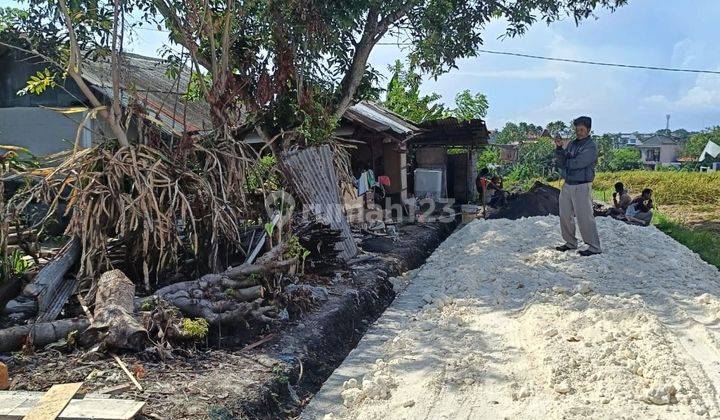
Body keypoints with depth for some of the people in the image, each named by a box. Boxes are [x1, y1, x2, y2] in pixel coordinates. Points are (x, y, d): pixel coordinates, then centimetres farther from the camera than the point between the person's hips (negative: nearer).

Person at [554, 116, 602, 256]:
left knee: (585, 217, -7)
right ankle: (570, 243, 24)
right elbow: (561, 162, 6)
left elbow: (577, 163, -19)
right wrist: (559, 148, -8)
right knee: (565, 215, 10)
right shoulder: (572, 144, 13)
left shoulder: (591, 146, -8)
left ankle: (594, 247, 1)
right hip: (567, 184, 7)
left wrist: (565, 162, -2)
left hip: (582, 186, -7)